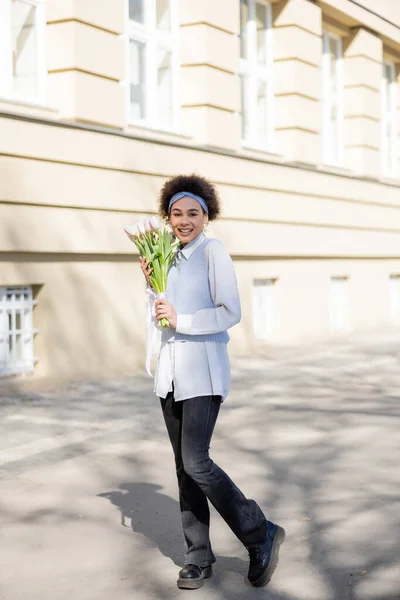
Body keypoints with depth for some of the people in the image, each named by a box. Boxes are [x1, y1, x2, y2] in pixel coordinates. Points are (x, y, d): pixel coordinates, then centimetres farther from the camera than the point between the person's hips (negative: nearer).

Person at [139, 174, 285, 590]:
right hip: (170, 371, 7)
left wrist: (180, 321, -14)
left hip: (203, 370, -7)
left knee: (196, 464, -15)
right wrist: (151, 283, 6)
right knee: (184, 467, 8)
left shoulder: (214, 252, -7)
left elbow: (231, 313, -14)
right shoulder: (171, 258, 13)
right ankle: (198, 559, 17)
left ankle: (261, 536, 1)